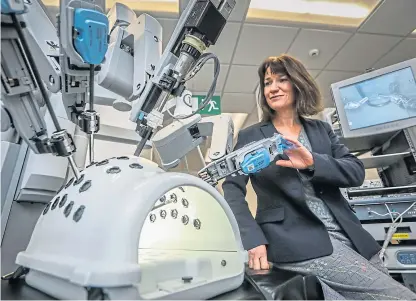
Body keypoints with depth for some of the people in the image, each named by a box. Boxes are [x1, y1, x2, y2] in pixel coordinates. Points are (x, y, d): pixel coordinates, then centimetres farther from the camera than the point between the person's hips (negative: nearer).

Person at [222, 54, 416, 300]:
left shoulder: (321, 130, 12)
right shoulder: (250, 136, 0)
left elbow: (357, 173, 0)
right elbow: (232, 190, -8)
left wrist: (313, 162, -19)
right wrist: (254, 240, -21)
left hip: (347, 236, 5)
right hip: (298, 243, -5)